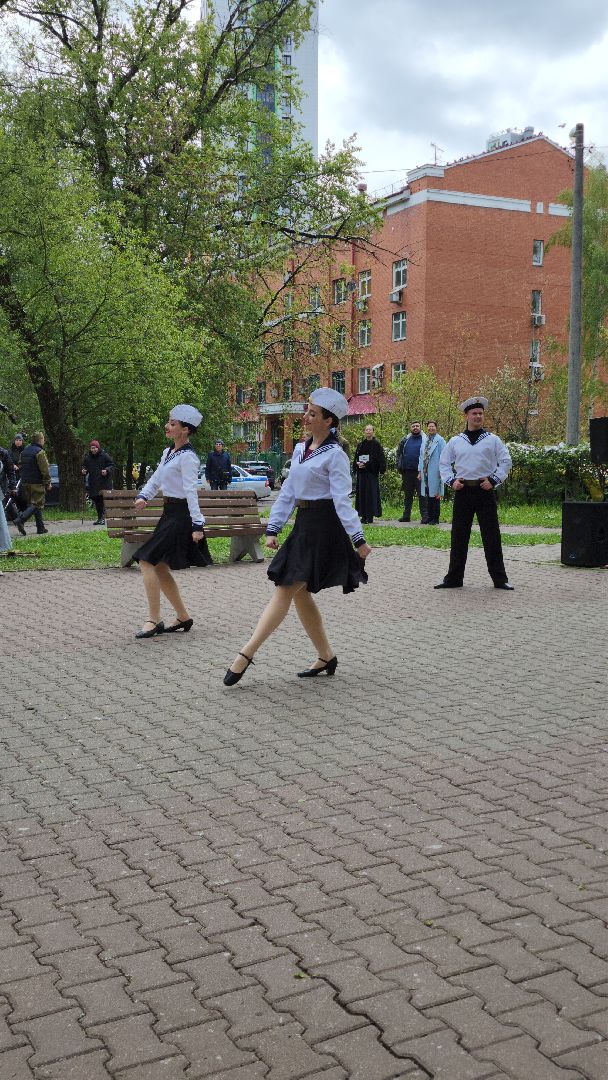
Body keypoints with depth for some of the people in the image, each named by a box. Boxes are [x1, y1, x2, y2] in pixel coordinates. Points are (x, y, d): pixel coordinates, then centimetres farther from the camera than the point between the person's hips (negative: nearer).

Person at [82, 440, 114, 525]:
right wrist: (84, 471, -4)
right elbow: (85, 466, 18)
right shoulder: (87, 457, 8)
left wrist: (107, 470, -17)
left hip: (104, 482, -5)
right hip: (93, 483, 5)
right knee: (96, 501, 9)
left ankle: (102, 518, -14)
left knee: (103, 500, -14)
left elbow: (111, 465, 2)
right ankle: (100, 518, 17)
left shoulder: (104, 455, -3)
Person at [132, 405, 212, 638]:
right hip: (170, 513, 10)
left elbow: (191, 492, -20)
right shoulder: (168, 453, 13)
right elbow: (156, 479, 19)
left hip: (180, 515, -10)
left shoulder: (187, 457, -15)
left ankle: (154, 620, -8)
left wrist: (197, 525, -21)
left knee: (147, 561, -13)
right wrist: (143, 496, 0)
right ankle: (183, 617, 20)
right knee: (160, 567, 10)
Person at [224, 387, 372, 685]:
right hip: (303, 524, 9)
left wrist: (358, 540, -18)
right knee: (299, 592, 8)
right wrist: (273, 528, 11)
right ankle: (326, 657, 19)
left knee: (287, 588, -12)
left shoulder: (335, 455, -10)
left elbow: (342, 500, -15)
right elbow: (288, 492, 15)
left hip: (323, 527, -9)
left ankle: (246, 654, -15)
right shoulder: (300, 449, 13)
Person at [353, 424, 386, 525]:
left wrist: (366, 464, -15)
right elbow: (356, 458, 15)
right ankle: (364, 515, 9)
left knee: (371, 493, -5)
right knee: (361, 493, 4)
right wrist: (358, 463, -7)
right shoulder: (361, 444, 12)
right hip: (361, 472, 5)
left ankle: (370, 516, -2)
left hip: (372, 472, -5)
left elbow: (380, 459, -8)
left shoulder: (376, 444, -3)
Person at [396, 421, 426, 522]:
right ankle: (406, 515, 18)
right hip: (407, 471, 5)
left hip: (419, 471, -4)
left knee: (421, 495, -3)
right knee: (407, 495, 11)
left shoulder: (425, 440, 0)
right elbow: (399, 453, 20)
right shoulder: (405, 440, 13)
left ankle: (424, 515, -2)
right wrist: (399, 466, 8)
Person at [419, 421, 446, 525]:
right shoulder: (425, 441, 15)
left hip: (435, 473, -6)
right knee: (427, 496, 10)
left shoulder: (440, 440, -5)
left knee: (435, 495, -1)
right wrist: (420, 471, 13)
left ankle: (435, 518, 6)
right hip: (425, 472, 6)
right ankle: (427, 517, 17)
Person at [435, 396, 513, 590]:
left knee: (492, 536, 0)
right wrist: (451, 481, 0)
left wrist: (493, 480, -5)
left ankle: (499, 579, 7)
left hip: (485, 491, -2)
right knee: (458, 536, 5)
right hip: (462, 491, 2)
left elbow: (506, 461, 5)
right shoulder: (455, 441, 9)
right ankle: (454, 578, 12)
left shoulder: (493, 440, 4)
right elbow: (444, 463, 15)